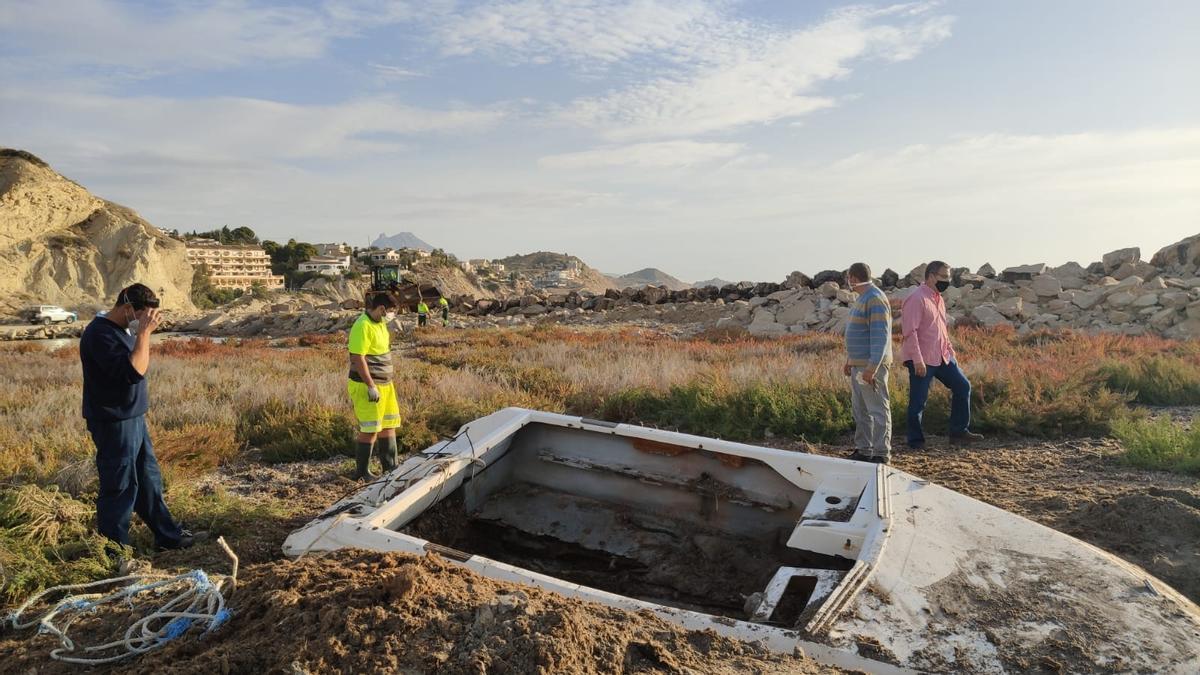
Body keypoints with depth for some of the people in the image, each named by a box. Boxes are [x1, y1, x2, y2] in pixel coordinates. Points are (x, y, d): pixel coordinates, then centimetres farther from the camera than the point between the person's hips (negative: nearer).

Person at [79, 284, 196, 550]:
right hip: (114, 424, -10)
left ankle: (167, 534, 27)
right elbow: (134, 371, -31)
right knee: (119, 486, 2)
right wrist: (144, 333, -26)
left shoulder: (124, 329, 10)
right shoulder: (100, 334, -21)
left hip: (133, 418, 10)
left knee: (148, 479, 17)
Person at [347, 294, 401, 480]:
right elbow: (358, 358, -22)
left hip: (385, 384, 10)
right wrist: (371, 386, -23)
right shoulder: (363, 326, -18)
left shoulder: (380, 323, 11)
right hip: (367, 386, -9)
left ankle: (390, 468, 25)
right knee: (370, 430, -2)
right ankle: (362, 473, 11)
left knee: (389, 426, 14)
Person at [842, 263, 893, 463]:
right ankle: (863, 451, 22)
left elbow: (880, 336, -22)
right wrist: (849, 360, 23)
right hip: (859, 364, 10)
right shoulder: (862, 299, 16)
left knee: (877, 409, -4)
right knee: (860, 409, 14)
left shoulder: (876, 299, -15)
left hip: (872, 365, -10)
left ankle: (881, 454, 1)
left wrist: (872, 367, -26)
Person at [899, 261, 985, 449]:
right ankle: (915, 440, 13)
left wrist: (950, 351, 18)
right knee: (918, 401, 0)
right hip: (922, 361, -9)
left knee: (962, 386, 9)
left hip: (942, 357, 9)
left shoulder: (939, 299, 14)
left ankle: (958, 432, 20)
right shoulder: (917, 299, -15)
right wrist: (917, 360, -24)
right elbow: (910, 331, -21)